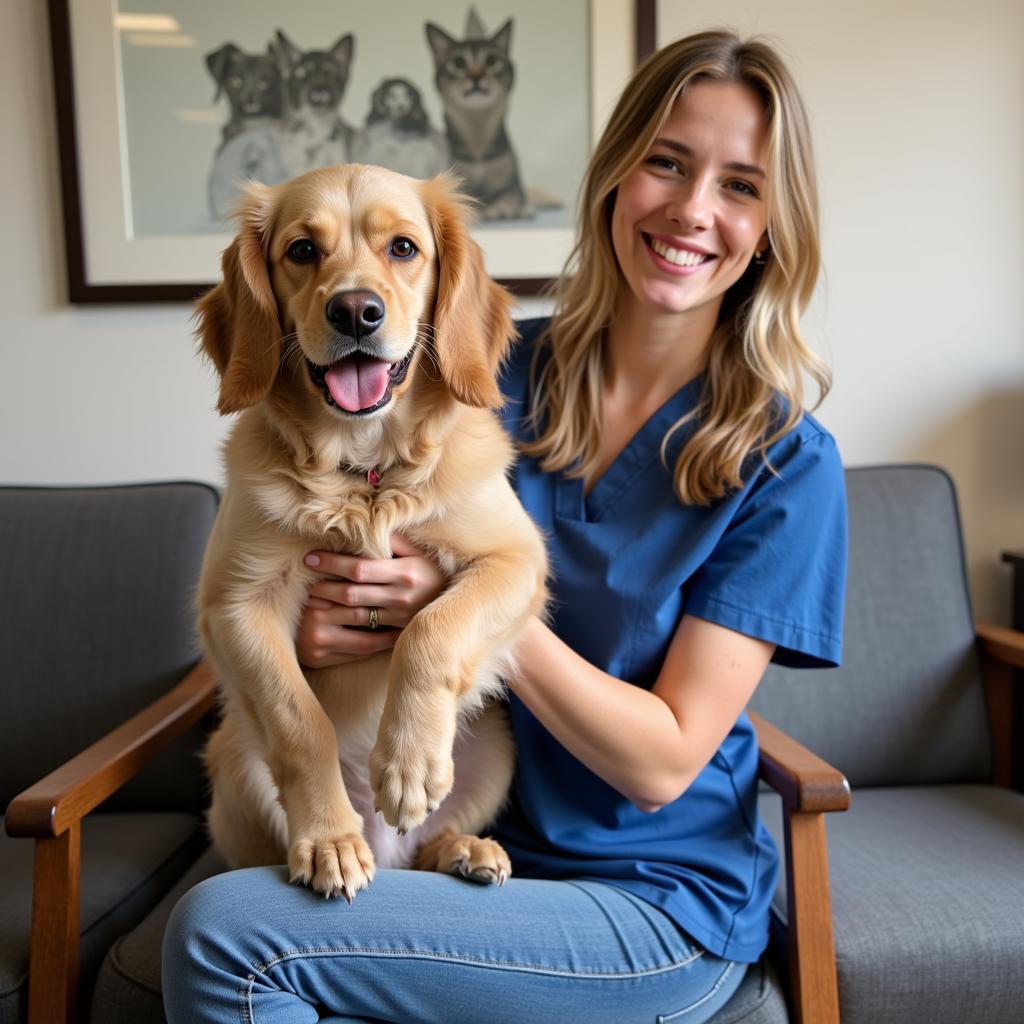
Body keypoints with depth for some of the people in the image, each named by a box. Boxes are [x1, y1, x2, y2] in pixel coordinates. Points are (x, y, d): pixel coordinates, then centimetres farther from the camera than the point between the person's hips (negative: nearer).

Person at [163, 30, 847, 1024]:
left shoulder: (784, 460, -12)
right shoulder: (500, 373, -2)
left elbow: (664, 763, -14)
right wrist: (325, 627, -15)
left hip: (657, 900, -3)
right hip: (464, 845, 4)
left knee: (220, 934, -21)